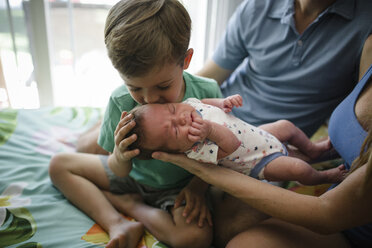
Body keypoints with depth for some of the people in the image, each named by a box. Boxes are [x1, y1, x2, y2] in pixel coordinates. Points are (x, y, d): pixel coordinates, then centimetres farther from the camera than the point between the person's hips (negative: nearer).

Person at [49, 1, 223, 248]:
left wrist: (199, 185, -19)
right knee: (59, 164, 2)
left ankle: (126, 203, -6)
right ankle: (117, 224, -14)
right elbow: (120, 172, -12)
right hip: (133, 175, 3)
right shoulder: (121, 102, -20)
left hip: (179, 186, -2)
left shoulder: (207, 93, -22)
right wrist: (120, 157, -36)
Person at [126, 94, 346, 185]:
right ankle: (324, 176, 23)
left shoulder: (191, 103, -20)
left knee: (286, 126, 17)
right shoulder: (196, 151, -40)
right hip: (261, 164, -7)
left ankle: (313, 149, 49)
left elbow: (208, 101, 1)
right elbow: (231, 144, -41)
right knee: (298, 169, -15)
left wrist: (225, 102, -16)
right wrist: (209, 129, -55)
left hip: (260, 134, 8)